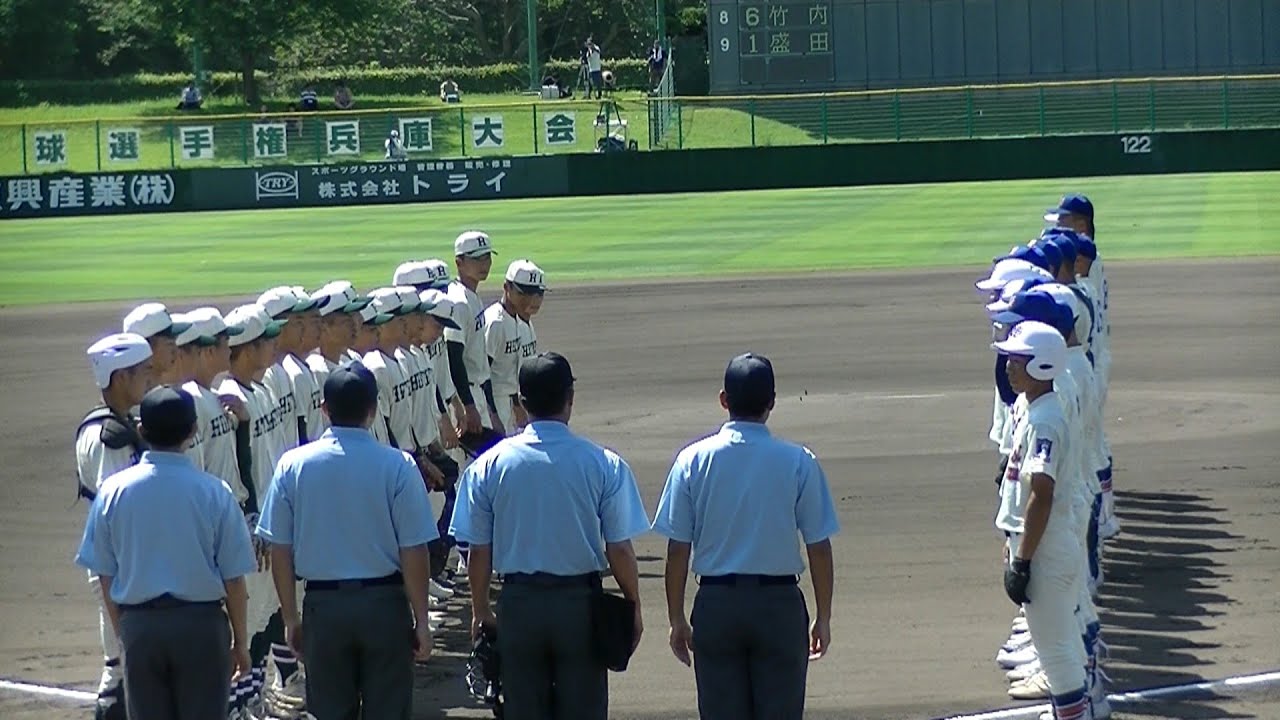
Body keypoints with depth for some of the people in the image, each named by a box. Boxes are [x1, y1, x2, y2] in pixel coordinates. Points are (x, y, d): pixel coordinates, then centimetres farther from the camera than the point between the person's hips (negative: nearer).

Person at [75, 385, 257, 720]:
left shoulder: (114, 491, -5)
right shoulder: (214, 492, -10)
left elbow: (105, 575, 1)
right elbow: (233, 579, -6)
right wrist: (240, 641, 6)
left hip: (139, 625, 2)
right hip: (201, 623, -2)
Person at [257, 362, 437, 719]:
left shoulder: (293, 465, -5)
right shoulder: (397, 466, -11)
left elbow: (280, 550, -1)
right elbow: (413, 552, -10)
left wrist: (291, 616, 9)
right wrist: (421, 620, -1)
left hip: (323, 605, 2)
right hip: (384, 604, -2)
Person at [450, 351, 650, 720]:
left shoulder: (489, 465, -5)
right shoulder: (604, 465, -10)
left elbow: (479, 551, -1)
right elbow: (619, 551, -7)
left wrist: (480, 610, 13)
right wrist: (633, 607, 7)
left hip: (519, 603, 1)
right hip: (580, 602, -1)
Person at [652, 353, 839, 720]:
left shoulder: (693, 460, -4)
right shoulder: (799, 462, -6)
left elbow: (677, 550, -2)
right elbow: (819, 549, -3)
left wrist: (677, 619, 8)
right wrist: (823, 617, 8)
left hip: (716, 605, 1)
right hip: (780, 605, -1)